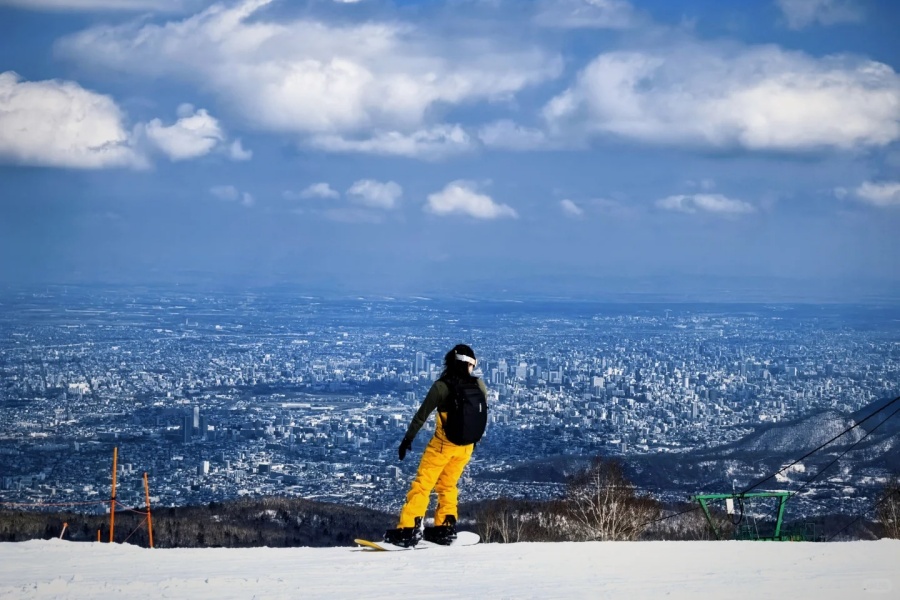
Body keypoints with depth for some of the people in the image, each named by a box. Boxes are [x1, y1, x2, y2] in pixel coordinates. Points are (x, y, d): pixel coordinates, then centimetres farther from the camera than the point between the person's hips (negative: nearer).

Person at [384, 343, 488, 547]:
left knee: (422, 484, 1)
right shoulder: (479, 386, -5)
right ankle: (446, 528, 18)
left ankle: (408, 530, -6)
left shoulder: (441, 386, -16)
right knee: (447, 485, 21)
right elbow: (483, 415, 8)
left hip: (442, 444, -4)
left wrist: (408, 439, 0)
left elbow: (422, 415, -11)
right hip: (466, 446, 4)